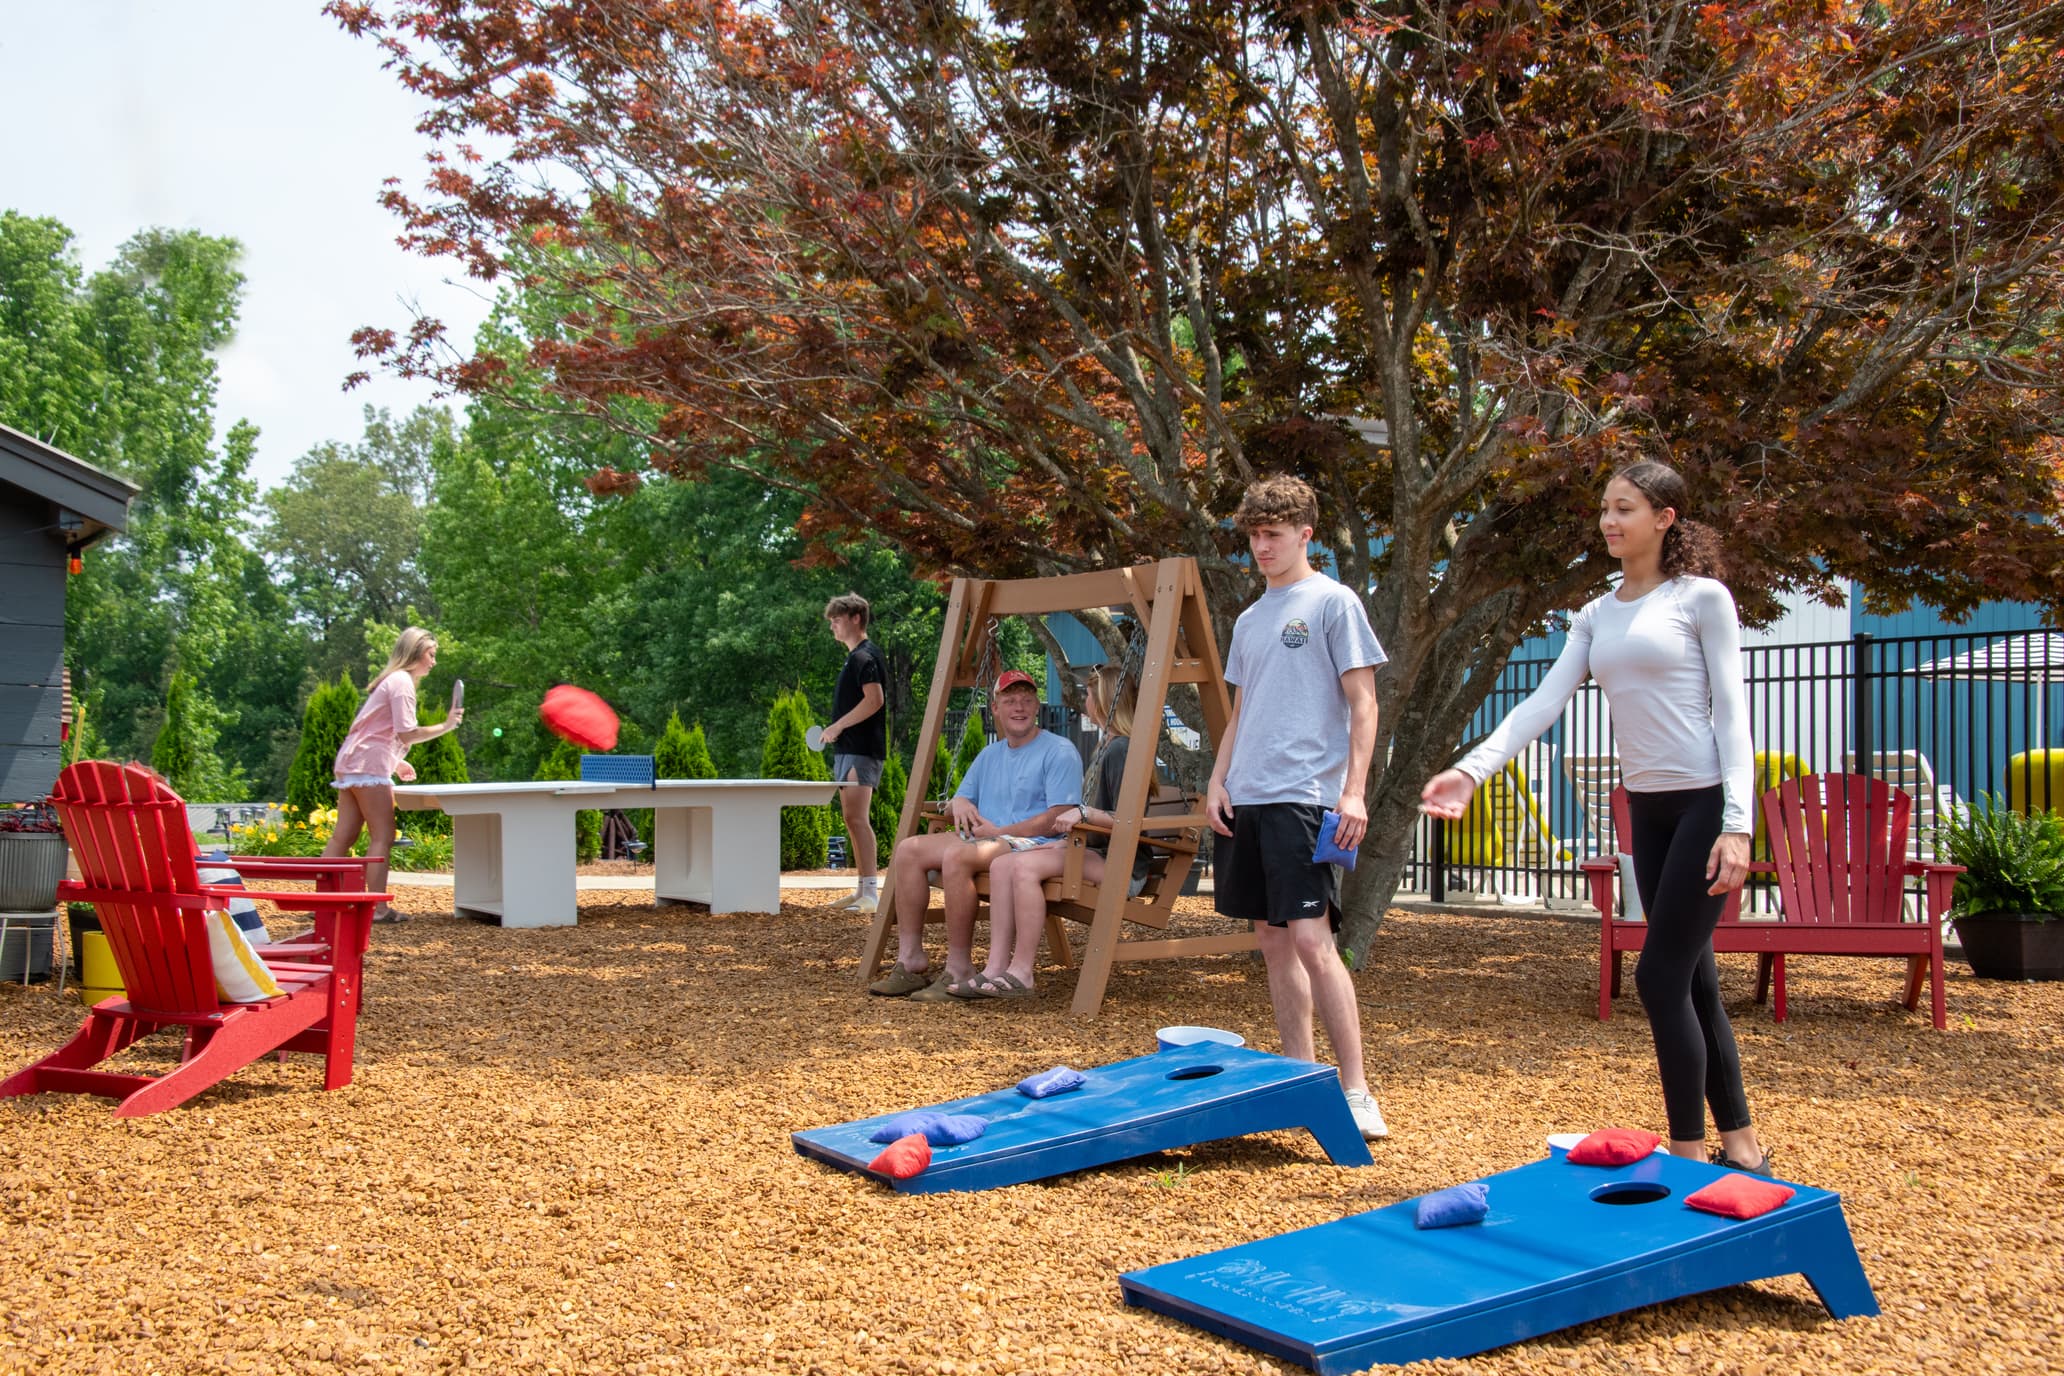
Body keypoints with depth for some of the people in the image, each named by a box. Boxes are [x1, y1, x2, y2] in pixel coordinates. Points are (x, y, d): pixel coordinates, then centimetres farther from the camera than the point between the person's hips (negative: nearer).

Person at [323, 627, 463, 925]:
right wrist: (445, 726, -13)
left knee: (343, 836, 8)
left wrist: (395, 762, 20)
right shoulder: (402, 681, -8)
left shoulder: (392, 680, 24)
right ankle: (378, 908, -10)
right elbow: (407, 733, -16)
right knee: (382, 837, -8)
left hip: (351, 764, 10)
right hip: (369, 766, -10)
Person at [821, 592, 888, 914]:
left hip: (861, 749, -11)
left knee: (857, 818, -15)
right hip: (846, 748, 11)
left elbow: (873, 700, -22)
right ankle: (863, 890, 15)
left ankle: (872, 891, -16)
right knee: (852, 819, 11)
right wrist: (837, 732, 16)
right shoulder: (854, 657, 20)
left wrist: (837, 727, -17)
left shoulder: (866, 656, -10)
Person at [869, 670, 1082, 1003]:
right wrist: (958, 803, 0)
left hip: (1034, 845, -8)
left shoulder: (1059, 752, -2)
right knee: (909, 850, -13)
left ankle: (960, 972, -28)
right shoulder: (990, 755, 22)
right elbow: (960, 799, 27)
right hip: (983, 841, 8)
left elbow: (1059, 819, -13)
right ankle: (911, 960, -13)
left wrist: (998, 832, -13)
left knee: (957, 855, -34)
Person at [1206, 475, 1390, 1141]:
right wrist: (1218, 780, 10)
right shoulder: (1249, 620, 19)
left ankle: (1356, 1091, -10)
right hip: (1247, 798, 7)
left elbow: (1363, 703, -6)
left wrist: (1354, 791, -14)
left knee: (1311, 939, -13)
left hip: (1303, 794, -7)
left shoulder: (1333, 603, -1)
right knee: (1273, 938, 9)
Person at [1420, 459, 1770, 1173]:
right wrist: (1472, 769, -13)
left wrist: (1737, 824, -17)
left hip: (1707, 801, -7)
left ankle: (1689, 1152, 2)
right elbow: (1544, 701, 2)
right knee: (1691, 980, 10)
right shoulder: (1597, 616, 12)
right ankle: (1740, 1142, 21)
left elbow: (1731, 710, -9)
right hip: (1647, 807, 7)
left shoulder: (1701, 597, -5)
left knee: (1662, 974, -9)